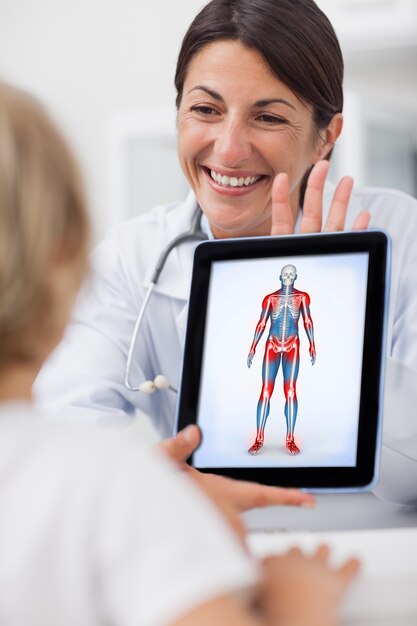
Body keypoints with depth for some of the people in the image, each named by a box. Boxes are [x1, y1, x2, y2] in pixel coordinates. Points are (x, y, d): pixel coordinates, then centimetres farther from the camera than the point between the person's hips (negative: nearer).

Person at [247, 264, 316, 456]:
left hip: (292, 347, -1)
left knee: (290, 391, -6)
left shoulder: (302, 297, 5)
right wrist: (252, 348, 3)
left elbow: (308, 322, 4)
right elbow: (261, 324, 7)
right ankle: (259, 439, -4)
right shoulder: (270, 298, 6)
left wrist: (312, 346, -4)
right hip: (272, 346, 1)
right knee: (266, 391, -5)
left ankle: (290, 440, -4)